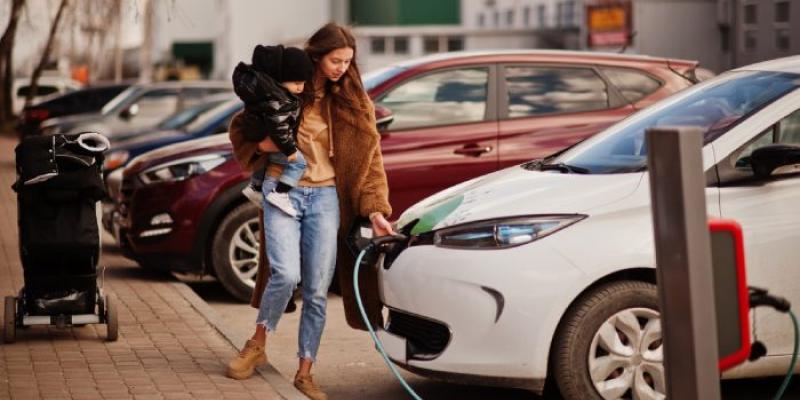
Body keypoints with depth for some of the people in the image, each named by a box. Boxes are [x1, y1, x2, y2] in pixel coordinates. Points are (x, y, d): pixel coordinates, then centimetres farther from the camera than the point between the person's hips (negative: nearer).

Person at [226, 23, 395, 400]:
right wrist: (261, 145, -10)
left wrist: (375, 209, -10)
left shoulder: (354, 102, 5)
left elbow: (369, 159, 1)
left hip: (325, 198, 2)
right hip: (282, 191, -2)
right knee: (286, 274, -20)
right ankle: (258, 344, 5)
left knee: (317, 291, 0)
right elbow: (239, 128, 11)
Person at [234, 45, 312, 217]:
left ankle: (255, 188, 49)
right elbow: (279, 127, -30)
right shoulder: (275, 101, -32)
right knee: (298, 162, -10)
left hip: (261, 140, 10)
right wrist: (289, 150, -21)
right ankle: (280, 194, -13)